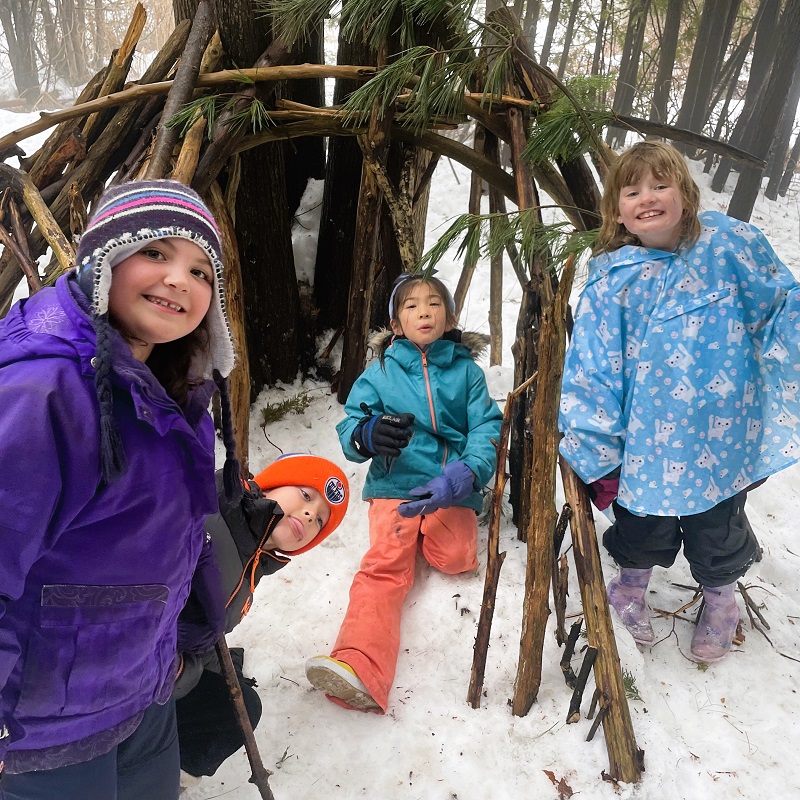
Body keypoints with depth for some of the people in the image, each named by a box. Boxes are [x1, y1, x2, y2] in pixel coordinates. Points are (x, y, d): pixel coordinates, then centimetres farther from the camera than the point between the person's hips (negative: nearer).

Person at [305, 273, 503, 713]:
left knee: (455, 557, -26)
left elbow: (487, 430, -1)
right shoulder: (381, 372, 10)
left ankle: (428, 529, 6)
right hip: (394, 484, 0)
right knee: (385, 565, -23)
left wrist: (463, 475, -22)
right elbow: (349, 428, 3)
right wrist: (369, 434, -24)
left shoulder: (466, 371, 9)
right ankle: (357, 668, -37)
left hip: (450, 488, 1)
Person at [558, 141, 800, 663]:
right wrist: (598, 456, -7)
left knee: (717, 528, 21)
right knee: (643, 524, 19)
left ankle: (720, 600, 53)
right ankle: (632, 587, 52)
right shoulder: (612, 279, -9)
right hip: (648, 444, 0)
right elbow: (592, 370, -7)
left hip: (723, 439, 1)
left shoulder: (728, 242, -8)